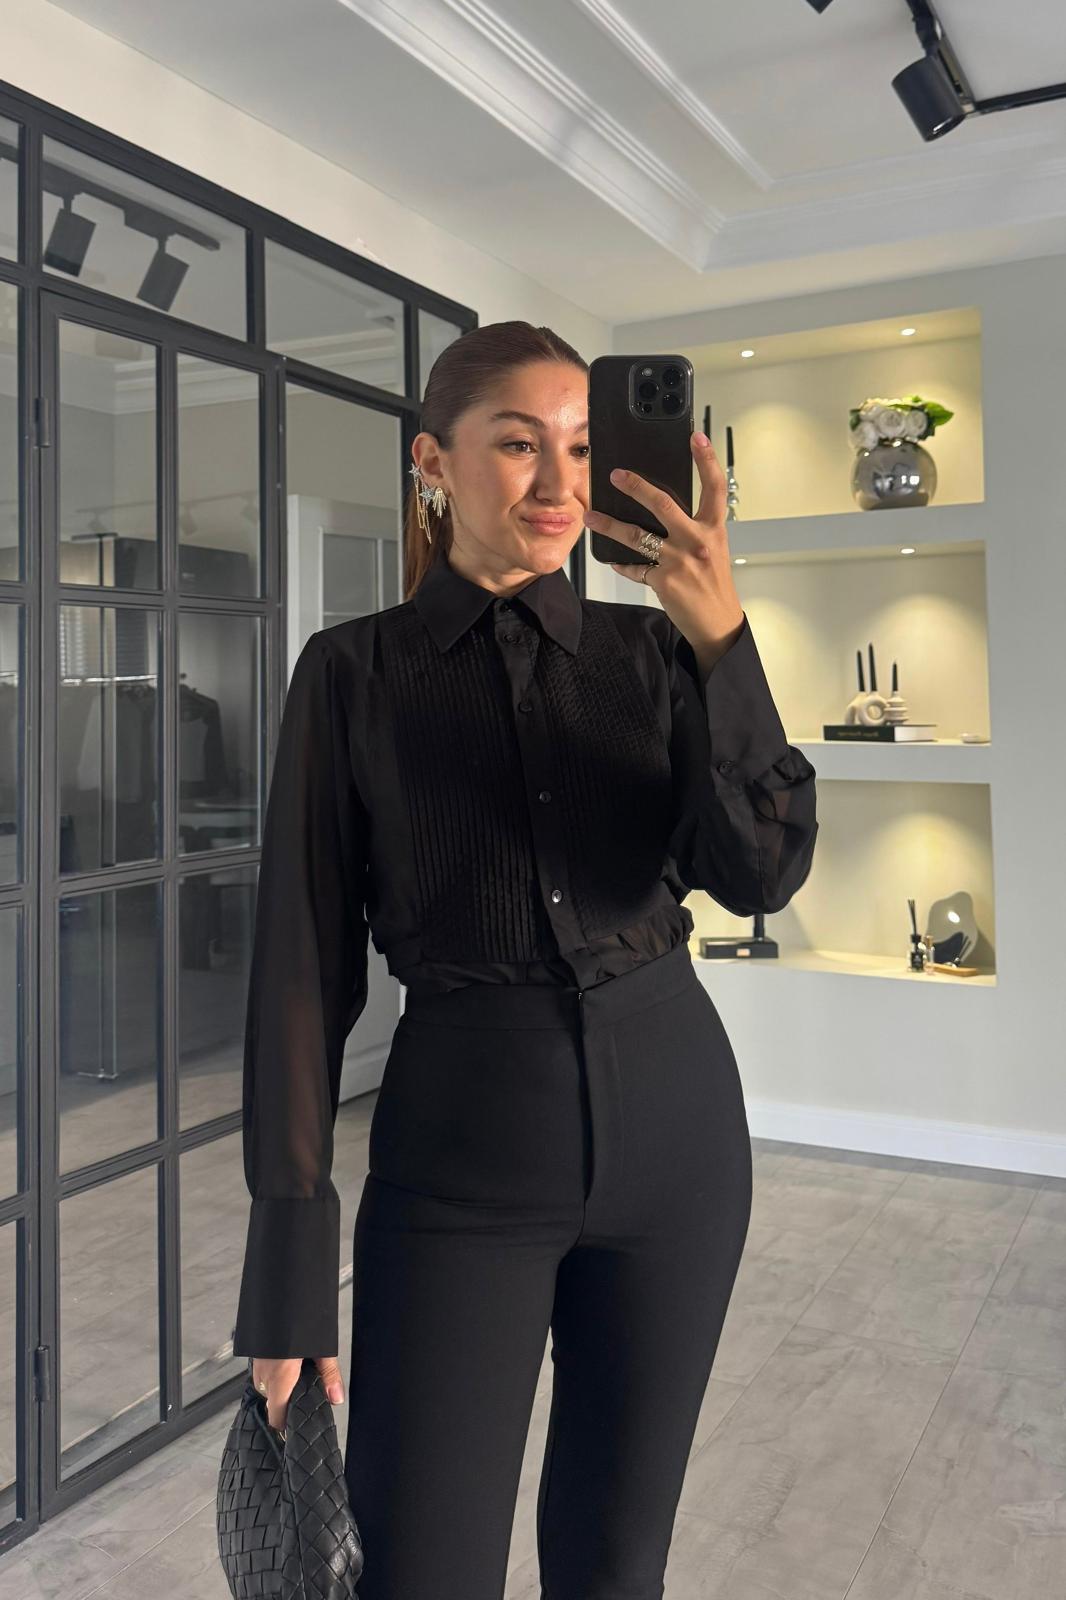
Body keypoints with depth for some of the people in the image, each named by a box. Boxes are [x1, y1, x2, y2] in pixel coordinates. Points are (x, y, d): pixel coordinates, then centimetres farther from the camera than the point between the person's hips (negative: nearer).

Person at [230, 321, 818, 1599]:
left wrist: (722, 636, -22)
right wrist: (292, 1274, -6)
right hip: (461, 1144, -2)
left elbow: (761, 873, -10)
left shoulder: (650, 650, 3)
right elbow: (305, 966, -5)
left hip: (673, 1120, 3)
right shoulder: (353, 672, -3)